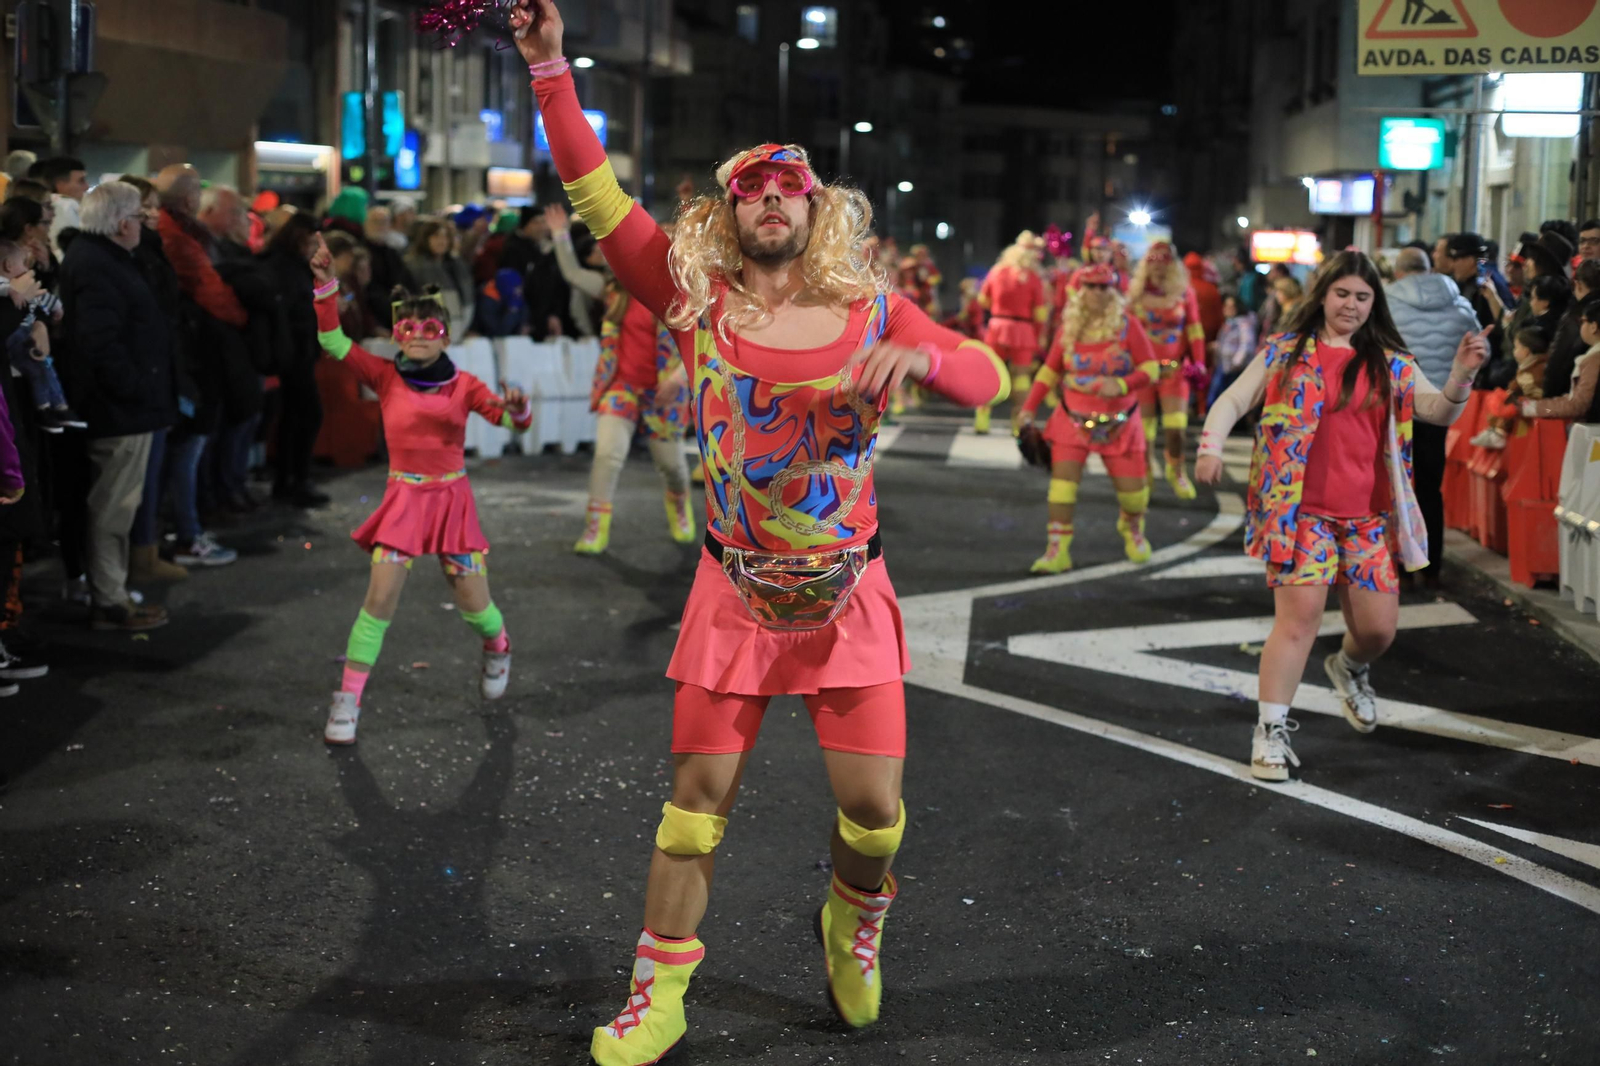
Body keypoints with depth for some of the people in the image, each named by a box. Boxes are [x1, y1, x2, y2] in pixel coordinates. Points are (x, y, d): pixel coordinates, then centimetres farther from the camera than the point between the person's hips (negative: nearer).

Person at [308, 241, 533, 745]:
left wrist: (517, 409, -32)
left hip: (452, 499, 0)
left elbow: (509, 419, -8)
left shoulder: (463, 385, -2)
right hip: (403, 499, 0)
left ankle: (498, 647, 41)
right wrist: (326, 287, -20)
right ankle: (348, 698, 0)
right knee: (380, 597, -11)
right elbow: (334, 343, -9)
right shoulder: (386, 377, -2)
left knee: (473, 605, 4)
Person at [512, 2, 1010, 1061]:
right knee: (700, 792, 4)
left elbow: (991, 377, -2)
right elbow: (598, 196, -6)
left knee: (874, 804, 0)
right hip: (736, 592, 0)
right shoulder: (697, 300, -2)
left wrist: (920, 353, -24)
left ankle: (853, 923, 33)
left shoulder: (870, 309, -1)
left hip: (847, 594, 0)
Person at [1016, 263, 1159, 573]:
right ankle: (1056, 550, -10)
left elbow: (1151, 367, -8)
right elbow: (1050, 370, 6)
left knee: (1131, 489, 3)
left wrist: (1122, 385, -27)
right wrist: (1028, 409, 2)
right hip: (1074, 420, 1)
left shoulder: (1127, 324, -7)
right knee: (1062, 482, -14)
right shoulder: (1069, 327, -1)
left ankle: (1133, 528, 37)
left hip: (1119, 424, -1)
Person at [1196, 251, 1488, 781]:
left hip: (1369, 517, 3)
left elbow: (1438, 410, -1)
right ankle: (1271, 730, -3)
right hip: (1300, 511, -3)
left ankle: (1350, 667, 43)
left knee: (1378, 628, 7)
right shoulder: (1285, 352, 2)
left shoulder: (1390, 364, 9)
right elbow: (1232, 401, 0)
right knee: (1300, 613, -13)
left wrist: (1462, 374, -21)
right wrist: (1211, 447, -19)